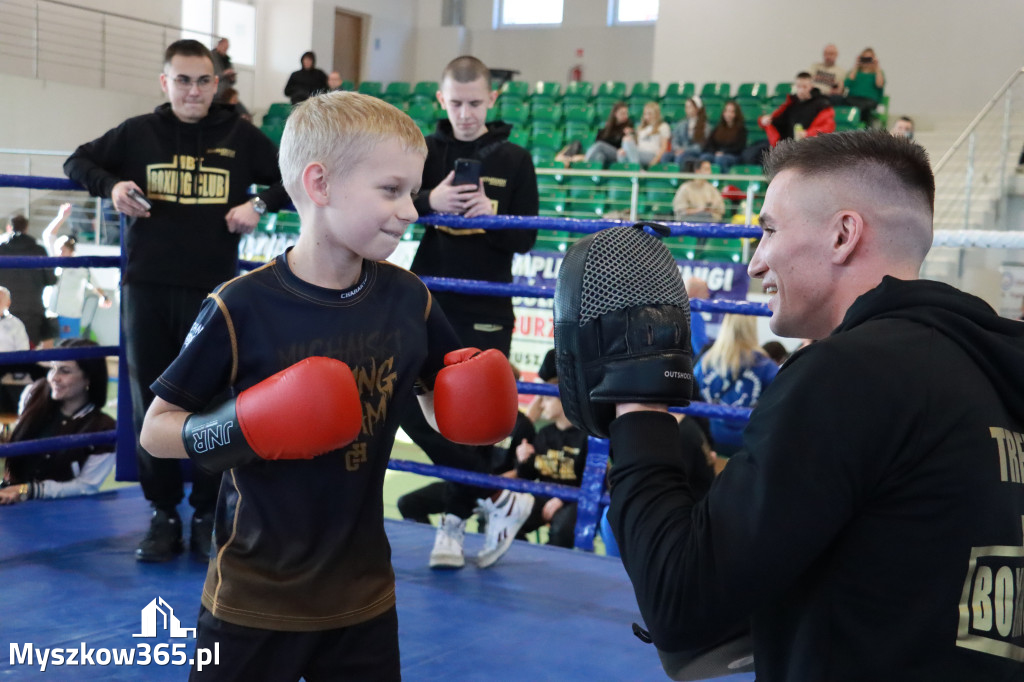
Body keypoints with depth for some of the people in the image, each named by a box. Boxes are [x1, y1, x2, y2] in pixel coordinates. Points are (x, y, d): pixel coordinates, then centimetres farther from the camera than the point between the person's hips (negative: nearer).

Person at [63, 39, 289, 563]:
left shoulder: (241, 137, 5)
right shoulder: (138, 132, 6)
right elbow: (79, 162, 13)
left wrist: (260, 205, -8)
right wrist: (111, 186, -7)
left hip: (212, 290, -1)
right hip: (146, 286, 1)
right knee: (152, 402, 5)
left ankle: (207, 515, 15)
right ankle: (162, 514, 16)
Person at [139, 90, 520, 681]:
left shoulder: (409, 301, -3)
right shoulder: (243, 308, -16)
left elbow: (443, 409, 9)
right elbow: (156, 430, -9)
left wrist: (474, 407, -13)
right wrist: (242, 430, -26)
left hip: (364, 595, 4)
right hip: (254, 603, -4)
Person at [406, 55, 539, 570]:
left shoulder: (514, 160, 2)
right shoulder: (422, 152, 4)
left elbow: (525, 240, 0)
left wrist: (492, 215, -20)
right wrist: (428, 201, -22)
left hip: (486, 312, -1)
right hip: (426, 302, 1)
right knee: (411, 405, -7)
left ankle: (455, 521, 21)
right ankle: (501, 497, 7)